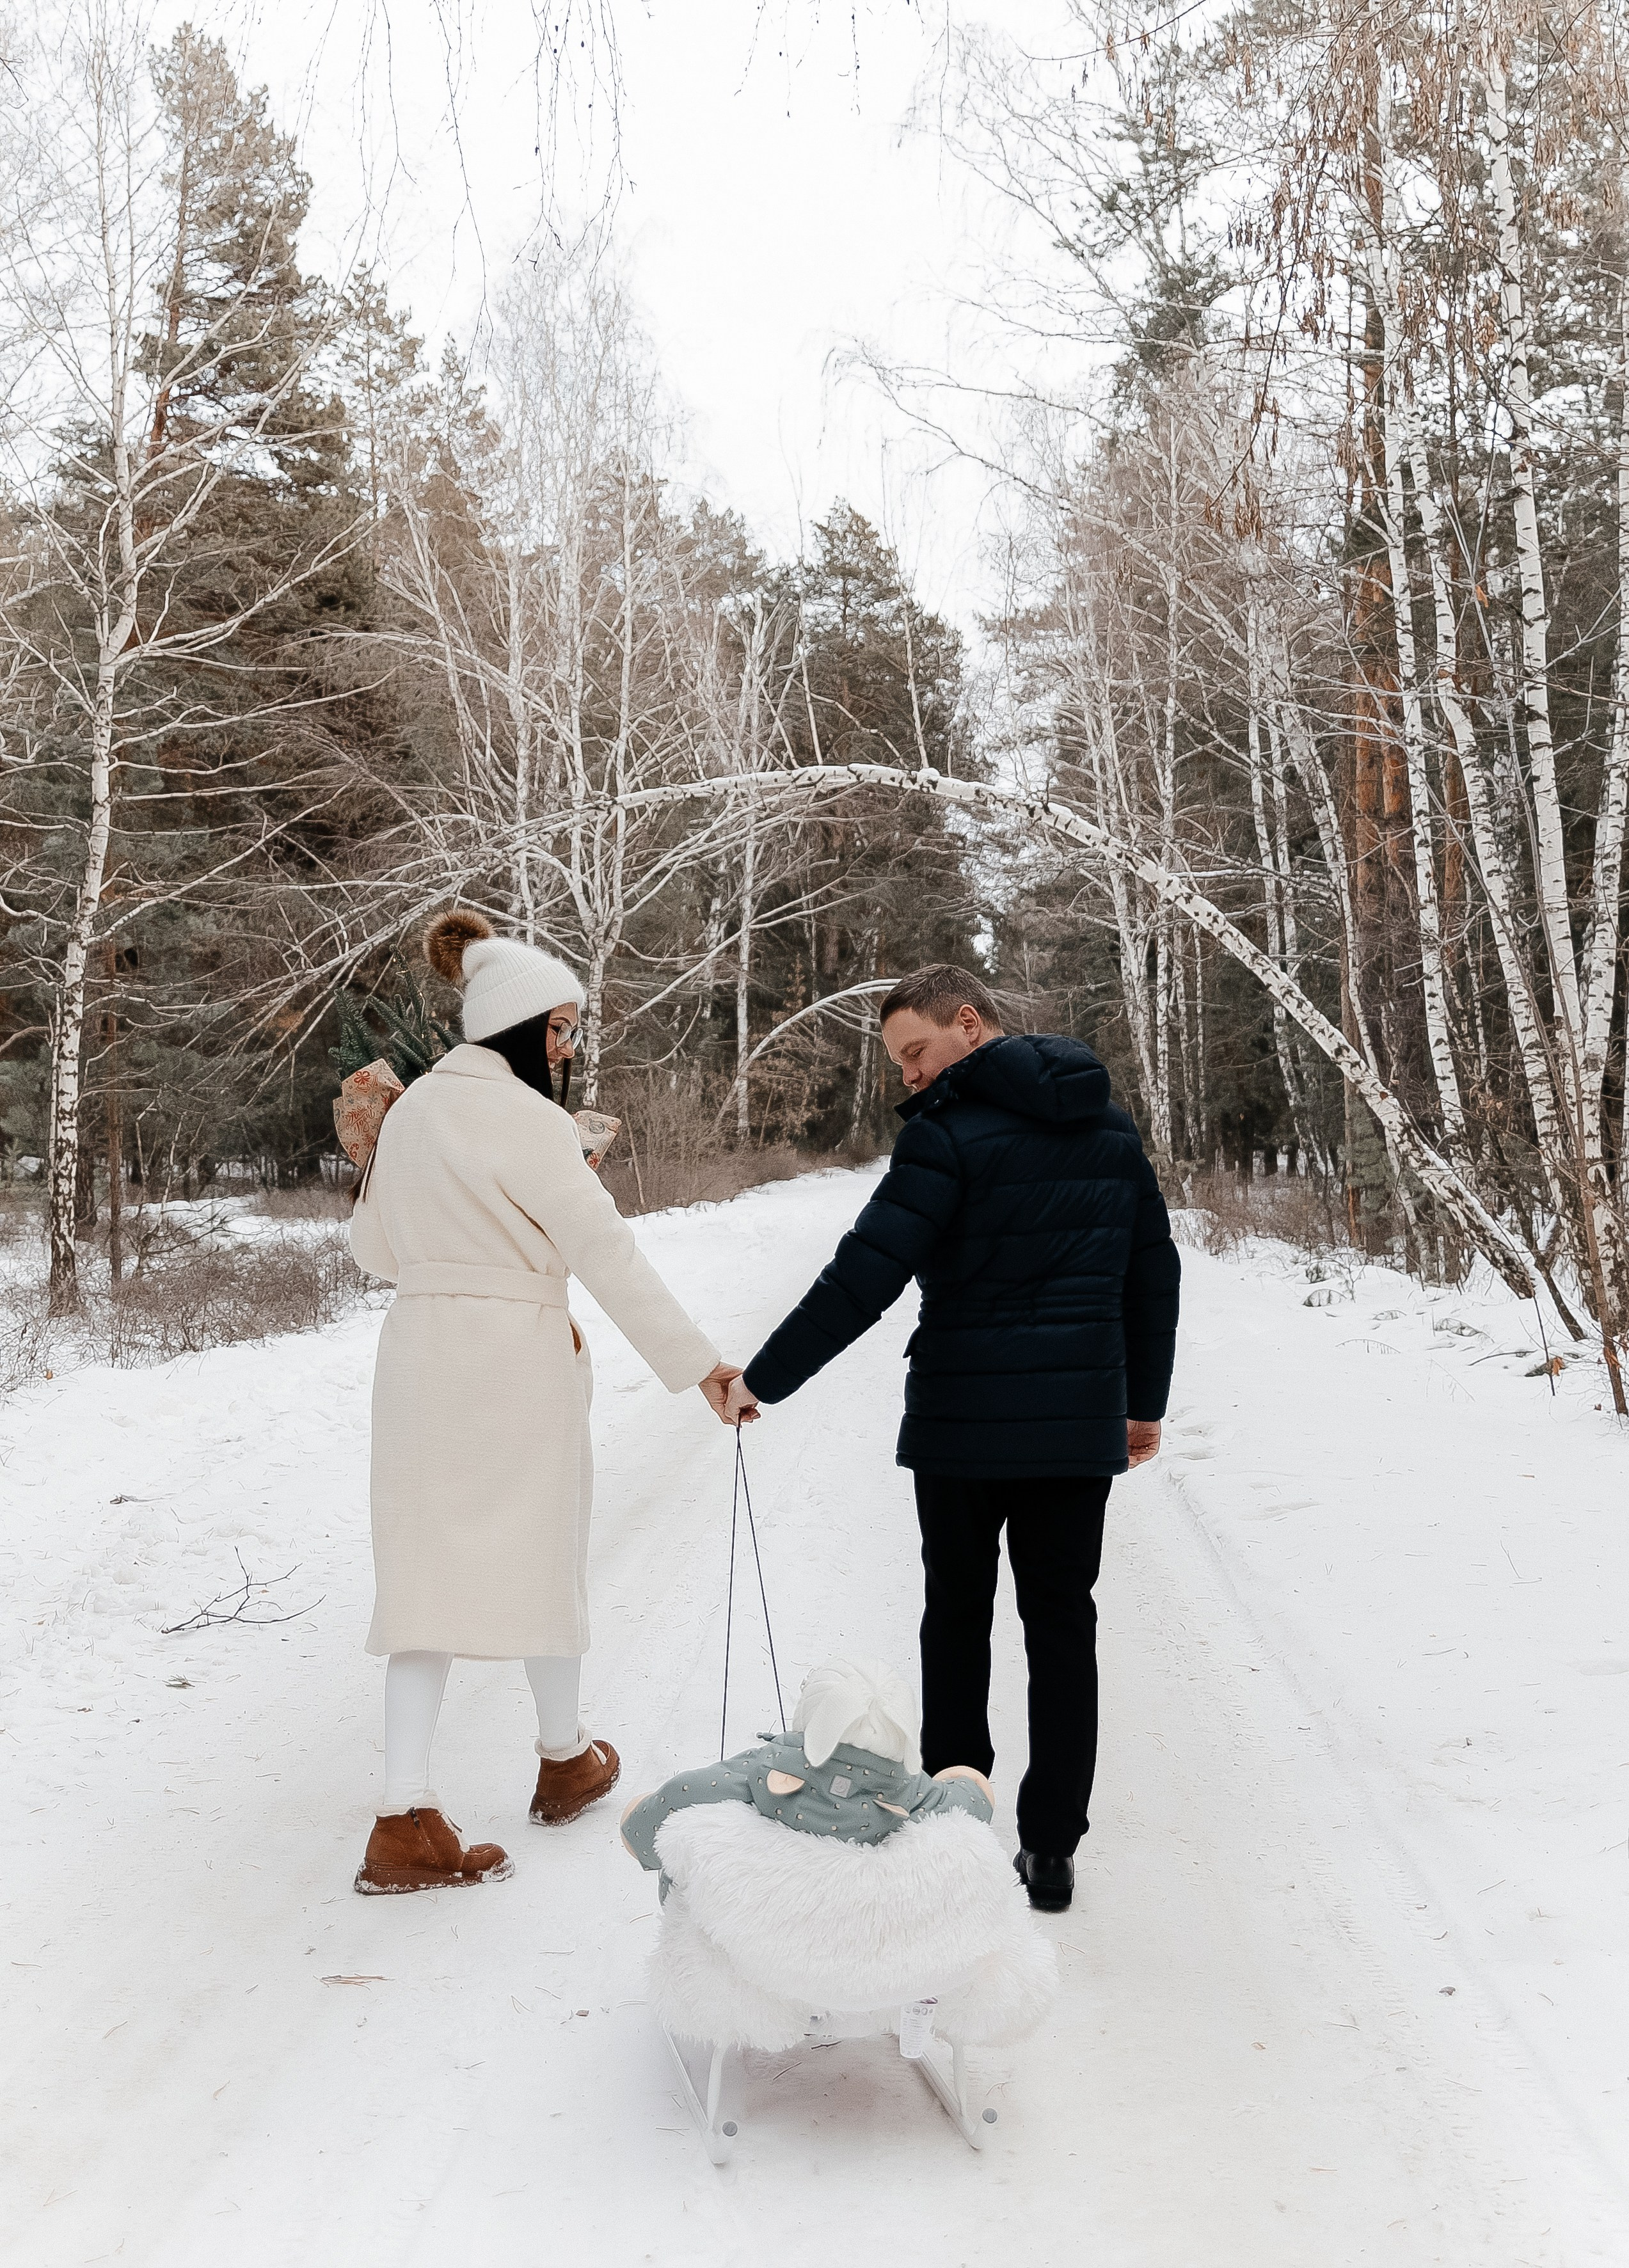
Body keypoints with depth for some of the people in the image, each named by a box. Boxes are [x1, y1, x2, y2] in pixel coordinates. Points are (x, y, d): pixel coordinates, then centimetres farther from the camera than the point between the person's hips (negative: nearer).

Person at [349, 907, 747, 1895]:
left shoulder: (414, 1108, 9)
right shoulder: (526, 1118, -14)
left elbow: (375, 1245, 16)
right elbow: (607, 1251, -19)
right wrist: (698, 1361, -19)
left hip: (420, 1354, 6)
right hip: (517, 1358, -6)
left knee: (432, 1567, 6)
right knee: (541, 1552, 13)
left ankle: (405, 1820, 0)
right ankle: (566, 1758, 34)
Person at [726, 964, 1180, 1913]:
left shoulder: (951, 1132, -14)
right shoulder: (1112, 1127, 8)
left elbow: (864, 1280, -18)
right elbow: (1154, 1272, 14)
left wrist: (761, 1380, -12)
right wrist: (1147, 1400, 22)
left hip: (963, 1423, -4)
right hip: (1081, 1422, 5)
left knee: (958, 1621, 11)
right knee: (1063, 1626, 10)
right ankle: (1051, 1850, 14)